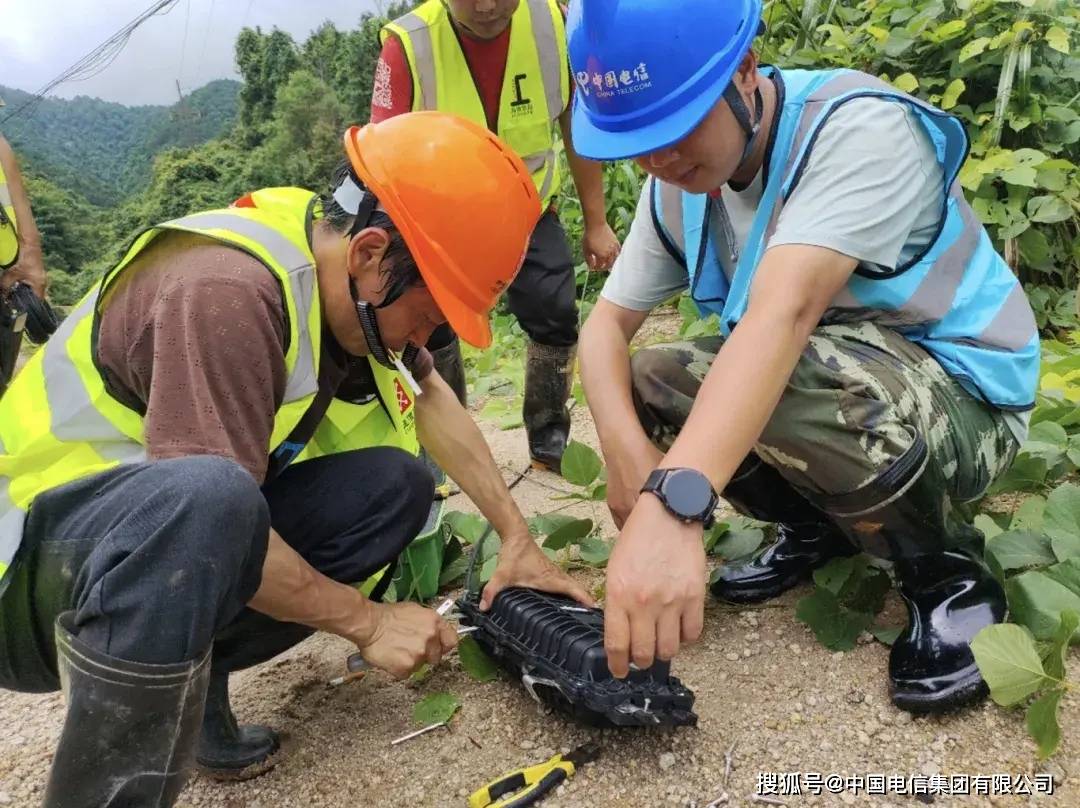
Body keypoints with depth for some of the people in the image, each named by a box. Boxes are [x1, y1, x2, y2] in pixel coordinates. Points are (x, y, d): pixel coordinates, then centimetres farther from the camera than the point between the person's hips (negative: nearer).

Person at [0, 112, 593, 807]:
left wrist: (517, 536, 3)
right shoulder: (227, 290, -28)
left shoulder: (343, 273, -3)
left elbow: (429, 396, 7)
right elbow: (207, 499, -30)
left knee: (397, 485, -4)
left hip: (179, 539, 8)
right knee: (201, 495, -39)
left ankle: (189, 682, 0)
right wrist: (366, 620, -17)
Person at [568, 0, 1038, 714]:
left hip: (965, 398, -6)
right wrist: (626, 448, -27)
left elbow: (784, 313, -42)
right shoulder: (677, 184, -4)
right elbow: (608, 324, -6)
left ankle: (949, 573, -8)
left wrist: (672, 503, -54)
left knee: (790, 378, -36)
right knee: (642, 383, -9)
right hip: (832, 375, 7)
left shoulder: (858, 127, -26)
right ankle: (818, 528, 11)